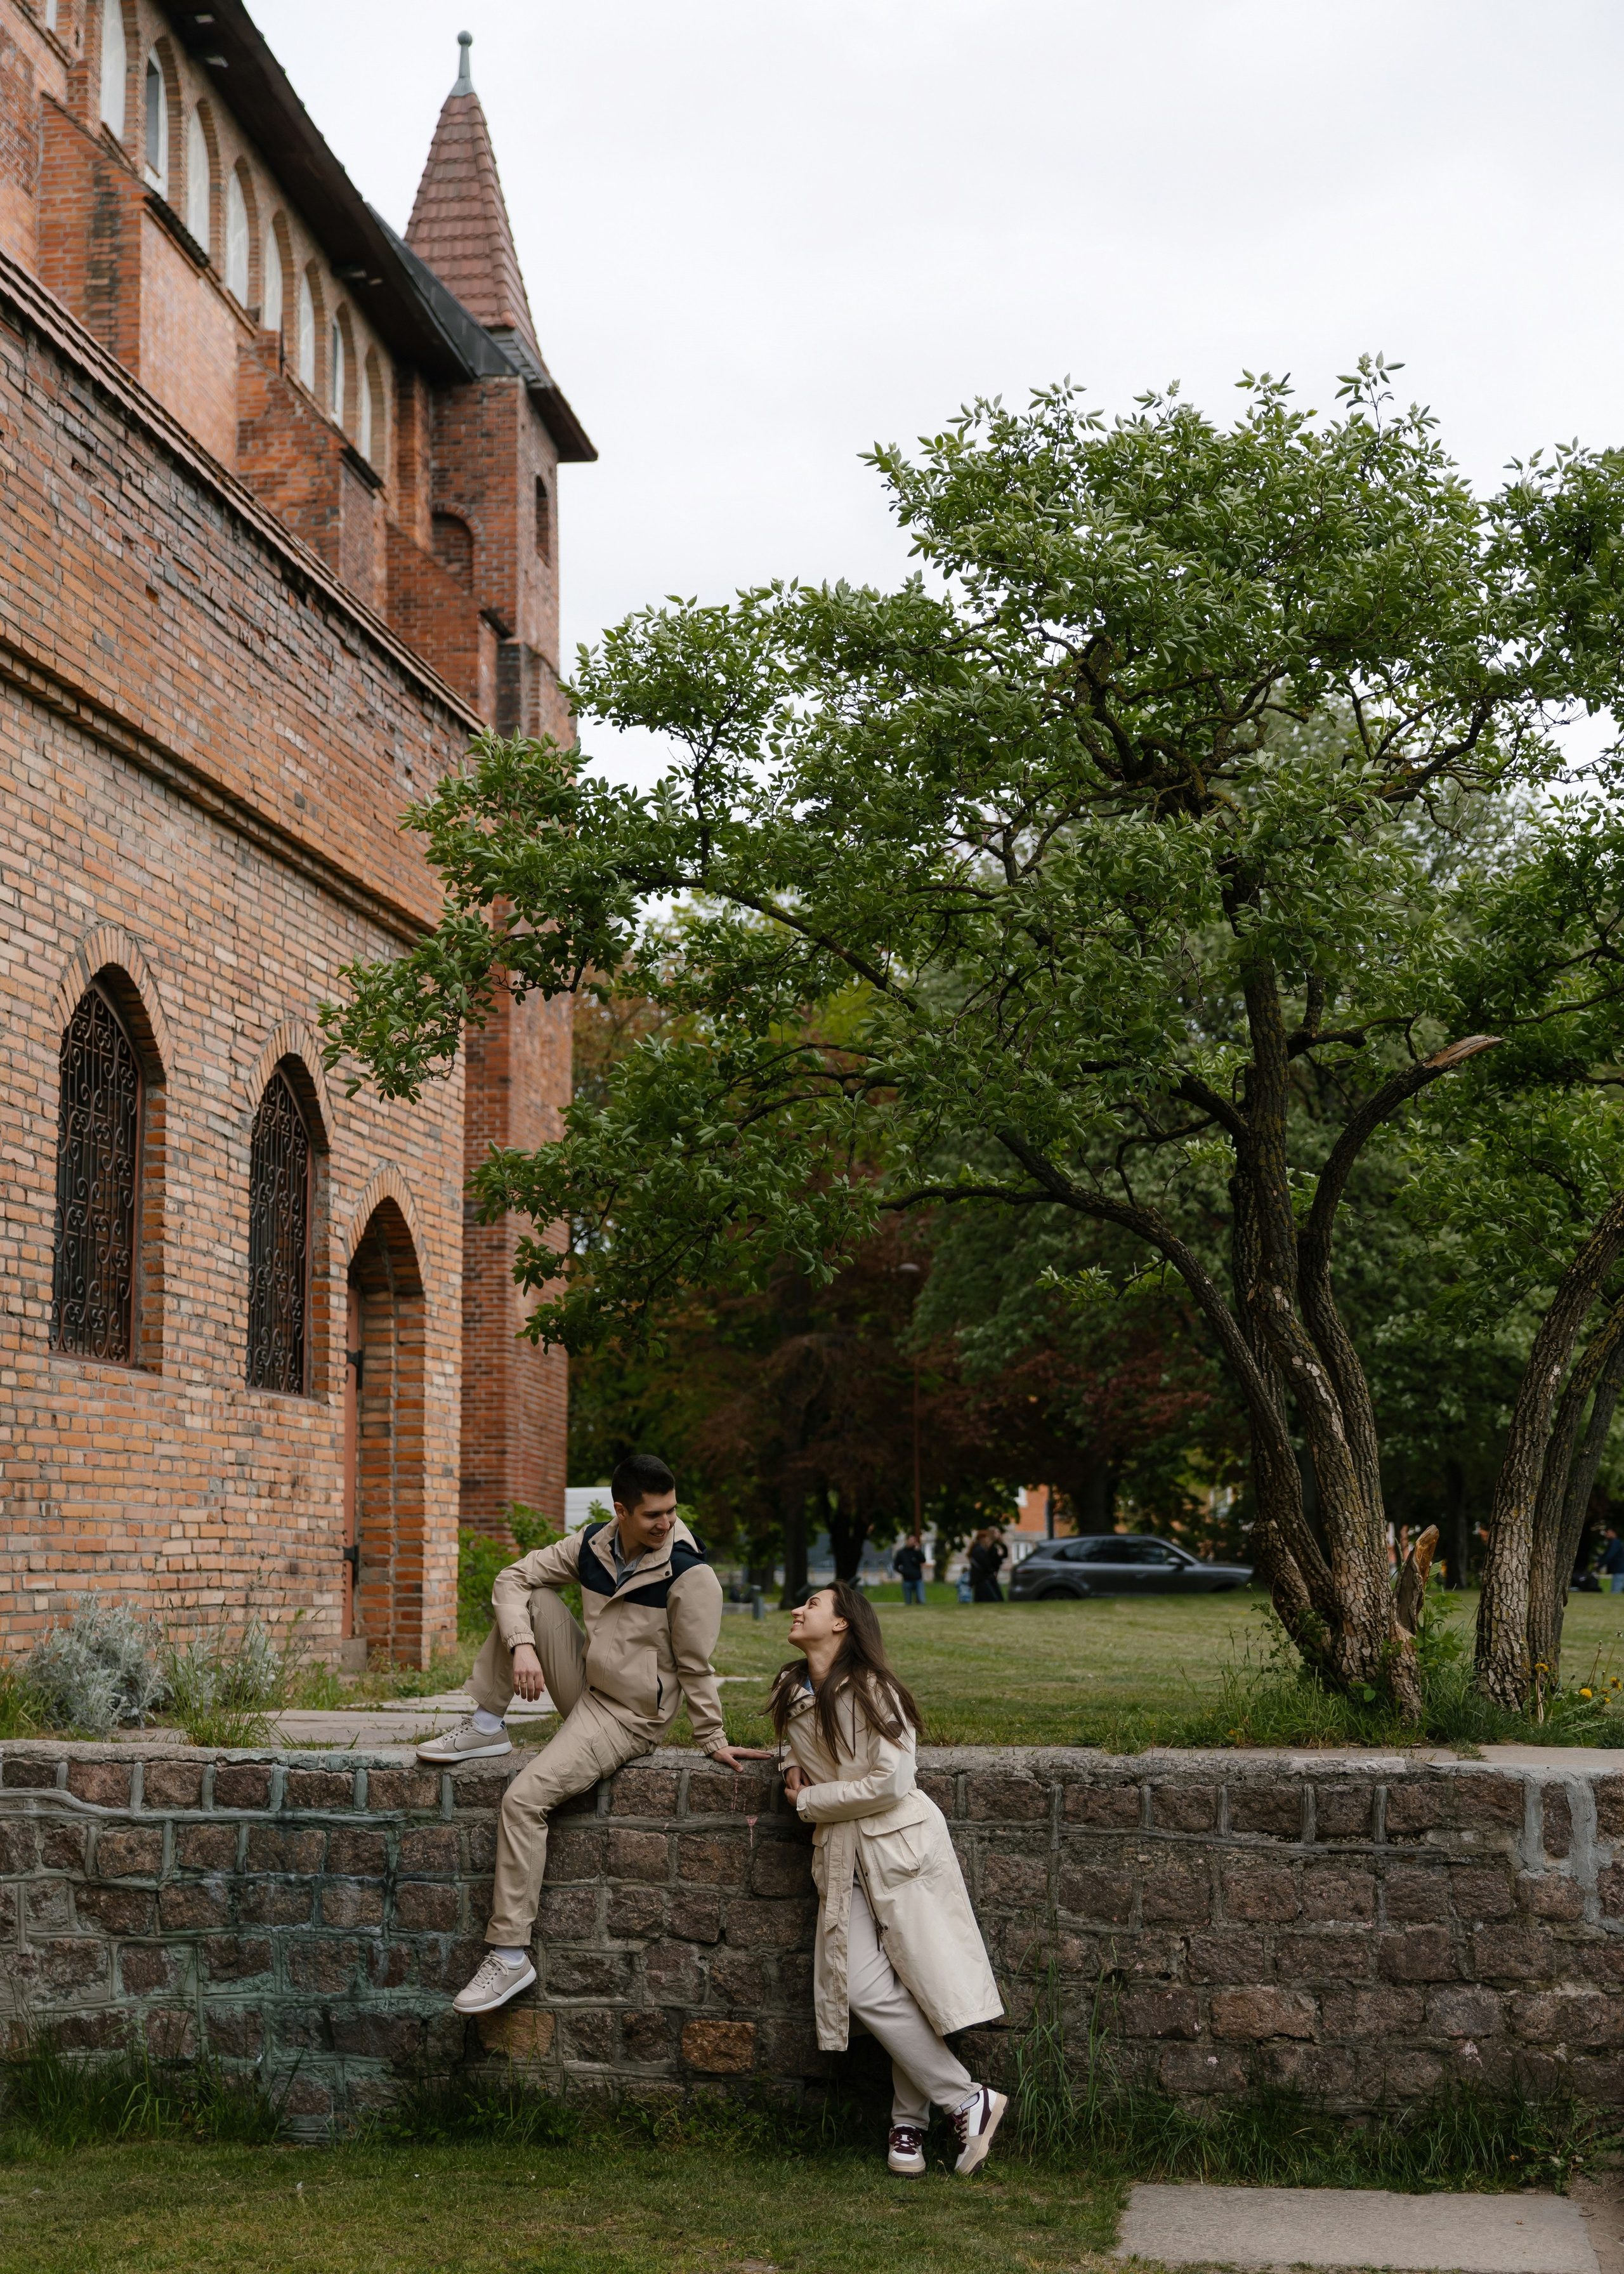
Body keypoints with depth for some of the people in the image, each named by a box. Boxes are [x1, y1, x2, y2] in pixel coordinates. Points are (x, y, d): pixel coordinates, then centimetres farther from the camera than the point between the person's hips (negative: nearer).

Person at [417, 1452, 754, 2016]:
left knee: (524, 1799, -21)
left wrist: (713, 1740, -8)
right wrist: (523, 1645, -17)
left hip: (628, 1716, -7)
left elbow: (696, 1667, -12)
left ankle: (510, 1954, -14)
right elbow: (514, 1578, -1)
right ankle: (487, 1728, 0)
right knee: (530, 1599, -7)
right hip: (585, 1685, 7)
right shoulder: (592, 1545, -3)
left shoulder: (691, 1576, -20)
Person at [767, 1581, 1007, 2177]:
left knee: (912, 1983, -6)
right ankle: (967, 2102, 5)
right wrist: (792, 1764, 9)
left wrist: (810, 1802, -7)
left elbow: (890, 1782, -17)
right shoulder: (789, 1692, 10)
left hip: (899, 1843, -6)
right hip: (840, 1855, 6)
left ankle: (909, 2121, 10)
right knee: (866, 1990, -7)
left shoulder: (870, 1692, -11)